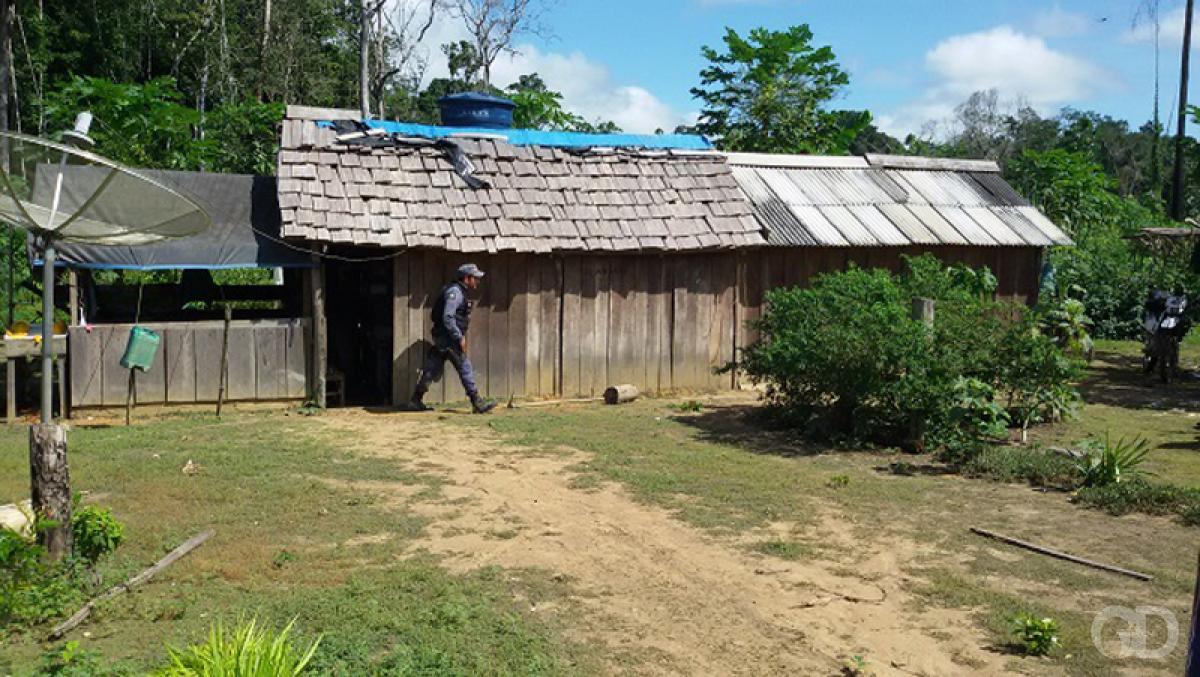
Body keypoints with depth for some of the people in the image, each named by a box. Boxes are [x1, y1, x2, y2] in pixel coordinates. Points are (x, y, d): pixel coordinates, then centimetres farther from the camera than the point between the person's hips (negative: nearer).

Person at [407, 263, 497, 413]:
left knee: (432, 370, 11)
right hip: (448, 338, -10)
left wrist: (460, 336, 18)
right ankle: (478, 403, -2)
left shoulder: (459, 292, 17)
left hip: (441, 339, 10)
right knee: (465, 368, -5)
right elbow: (448, 318, -24)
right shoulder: (455, 292, -15)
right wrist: (460, 337, -20)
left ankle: (416, 401, 15)